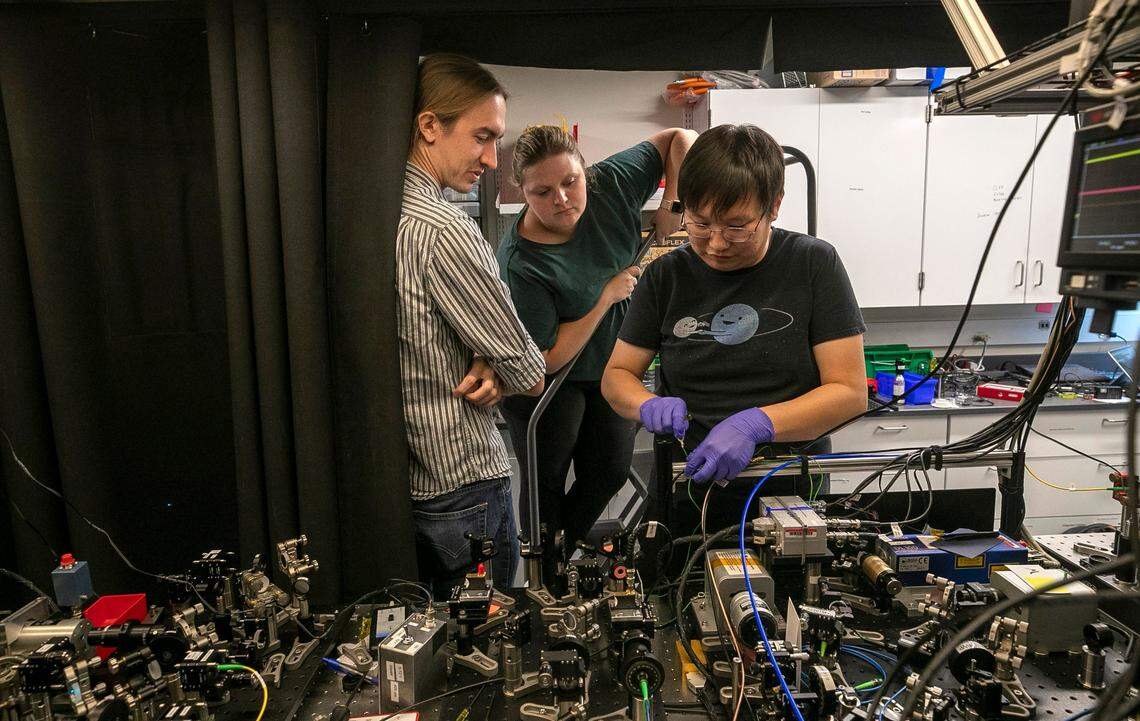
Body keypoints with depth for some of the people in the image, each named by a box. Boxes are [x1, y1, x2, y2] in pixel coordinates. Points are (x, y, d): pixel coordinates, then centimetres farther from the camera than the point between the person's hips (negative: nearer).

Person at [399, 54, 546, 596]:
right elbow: (532, 376, -18)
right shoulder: (444, 231, -24)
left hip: (396, 480, 8)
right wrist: (499, 376, 3)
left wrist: (489, 369, -6)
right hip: (459, 488, -8)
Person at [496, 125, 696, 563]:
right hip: (549, 384, -5)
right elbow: (546, 361, -28)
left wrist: (672, 206, -20)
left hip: (614, 368, 6)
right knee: (546, 483, 10)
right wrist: (607, 296, -25)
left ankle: (566, 551, 41)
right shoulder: (520, 264, -32)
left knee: (610, 473, 16)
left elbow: (680, 139, -6)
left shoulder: (609, 186, -18)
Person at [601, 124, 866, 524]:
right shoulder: (665, 276, 6)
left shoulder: (814, 263, 0)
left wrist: (754, 425, -19)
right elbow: (616, 375, 10)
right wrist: (648, 405, -13)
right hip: (685, 488, 1)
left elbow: (850, 391, -4)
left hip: (792, 489, -1)